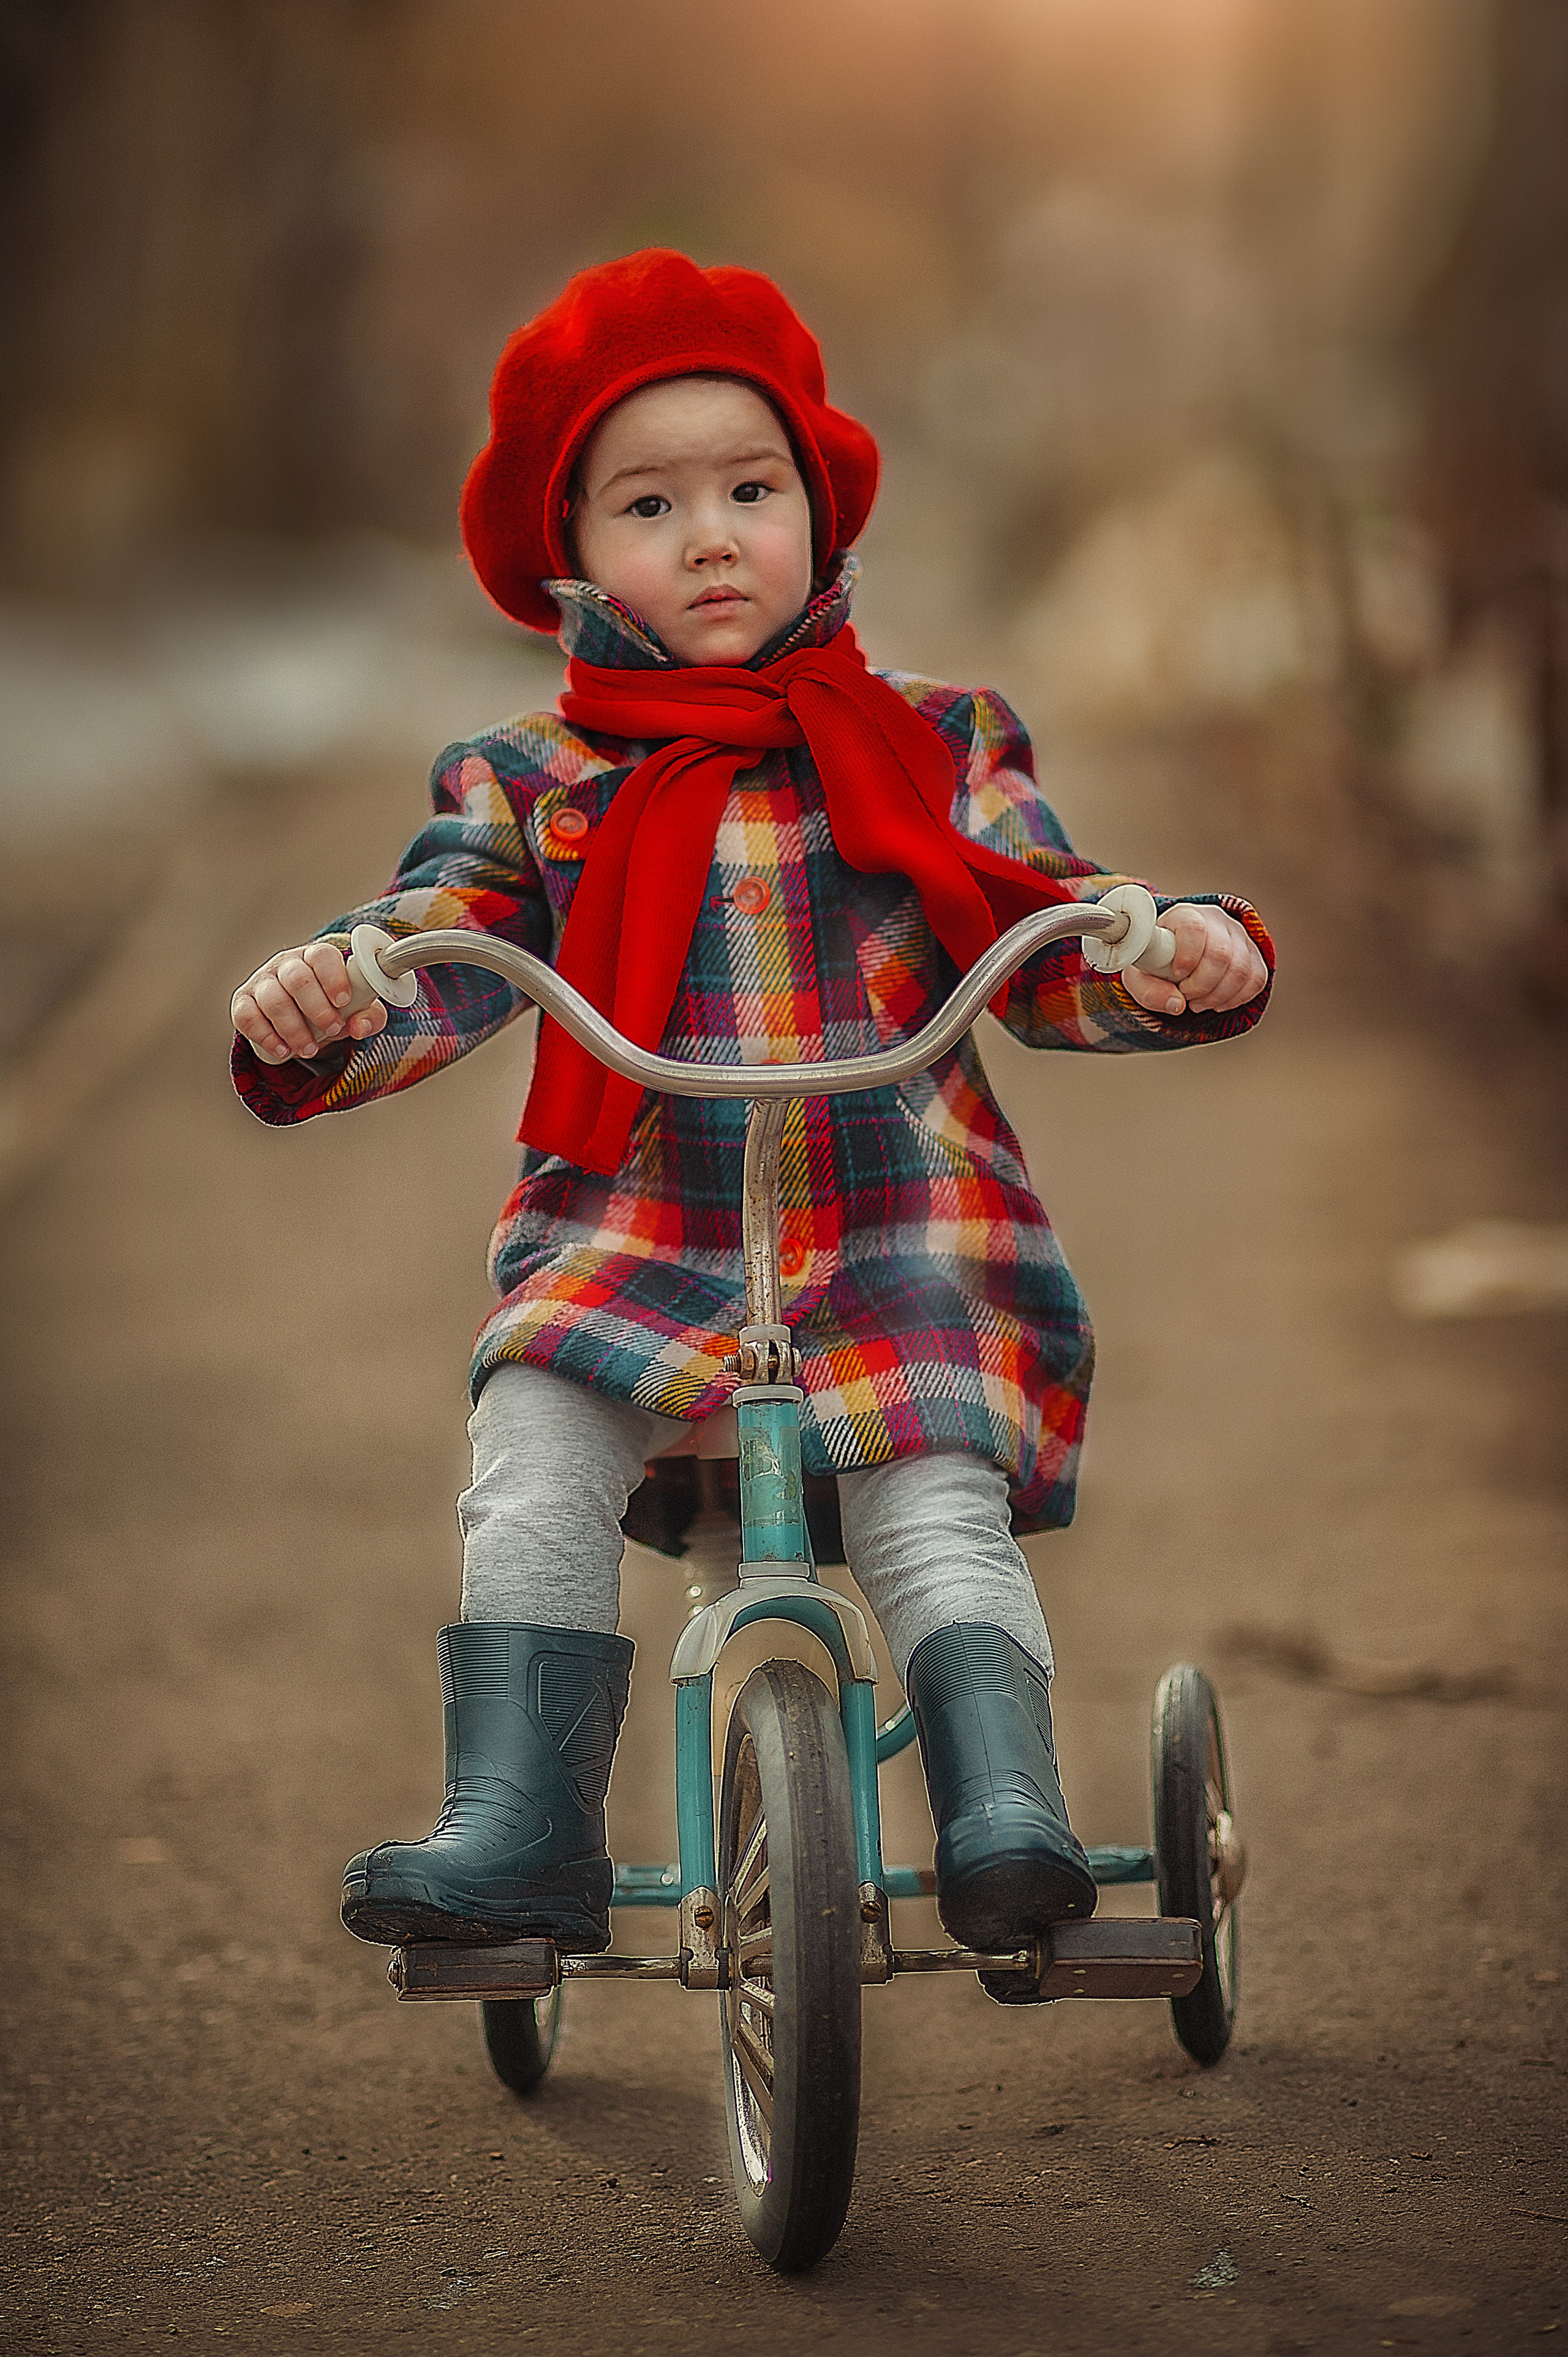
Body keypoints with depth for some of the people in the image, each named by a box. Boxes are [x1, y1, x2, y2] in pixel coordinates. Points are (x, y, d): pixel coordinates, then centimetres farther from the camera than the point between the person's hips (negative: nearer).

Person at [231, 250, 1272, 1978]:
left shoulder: (930, 750, 12)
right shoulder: (532, 788, 11)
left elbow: (1049, 953, 7)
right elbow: (434, 954, -1)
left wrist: (1178, 953, -14)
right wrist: (311, 1006, -23)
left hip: (906, 1242, 0)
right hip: (631, 1236, 1)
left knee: (934, 1506, -24)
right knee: (535, 1451, -24)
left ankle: (1004, 1806, -21)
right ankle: (516, 1828, -22)